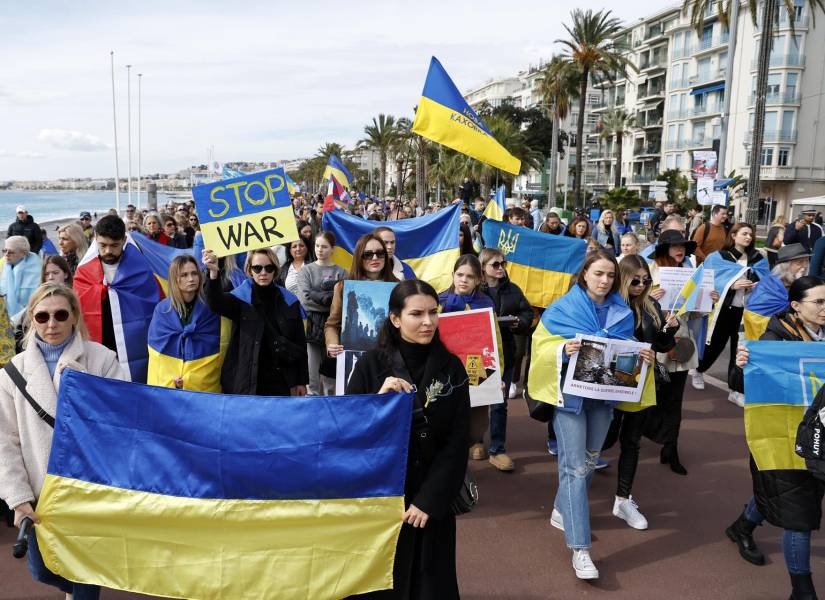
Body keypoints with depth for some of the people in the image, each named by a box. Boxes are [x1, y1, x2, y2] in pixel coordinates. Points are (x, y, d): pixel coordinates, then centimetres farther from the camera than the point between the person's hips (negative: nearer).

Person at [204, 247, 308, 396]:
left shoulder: (289, 301, 4)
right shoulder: (241, 298, -1)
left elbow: (300, 343, 8)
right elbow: (216, 303, -24)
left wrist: (301, 381, 6)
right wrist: (213, 272, -41)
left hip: (280, 382, 2)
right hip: (247, 381, -2)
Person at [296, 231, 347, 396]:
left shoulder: (341, 273, 8)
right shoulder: (306, 270, 10)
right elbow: (304, 299, -5)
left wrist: (318, 296, -12)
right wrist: (331, 300, -8)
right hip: (312, 327, 0)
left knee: (331, 377, 4)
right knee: (312, 378, -2)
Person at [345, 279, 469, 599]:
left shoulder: (451, 367, -3)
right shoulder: (371, 365, -7)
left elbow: (457, 443, -4)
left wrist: (429, 499, -11)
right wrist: (379, 399, -24)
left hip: (431, 500, 1)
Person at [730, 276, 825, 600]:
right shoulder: (777, 336, -16)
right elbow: (746, 386, -19)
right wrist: (742, 367, -40)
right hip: (784, 433, -6)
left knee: (780, 491, 24)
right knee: (798, 506, -1)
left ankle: (742, 528, 52)